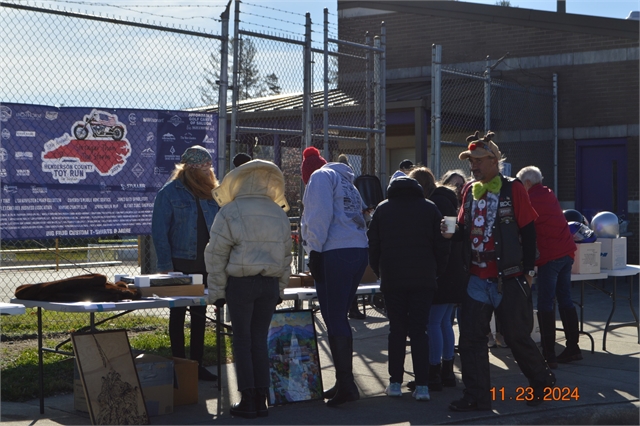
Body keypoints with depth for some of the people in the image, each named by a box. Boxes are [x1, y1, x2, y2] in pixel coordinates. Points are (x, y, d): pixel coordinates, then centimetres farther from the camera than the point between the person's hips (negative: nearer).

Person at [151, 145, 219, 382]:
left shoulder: (210, 192, 8)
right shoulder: (170, 192, -8)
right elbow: (159, 231, -10)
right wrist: (166, 265, -16)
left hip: (205, 265, 5)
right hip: (180, 264, -5)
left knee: (200, 315, 11)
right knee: (178, 315, 6)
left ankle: (197, 364, 19)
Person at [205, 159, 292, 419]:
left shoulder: (230, 212, -5)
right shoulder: (279, 213, 8)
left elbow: (216, 255, -5)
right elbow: (286, 255, 13)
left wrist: (217, 291, 1)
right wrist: (279, 289, 19)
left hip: (241, 282, -4)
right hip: (270, 283, 4)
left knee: (242, 340, 4)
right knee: (260, 340, 10)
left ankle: (248, 400, 4)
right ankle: (261, 399, 10)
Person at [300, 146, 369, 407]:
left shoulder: (321, 176, 2)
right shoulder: (346, 181, 28)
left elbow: (320, 215, -12)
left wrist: (315, 250, -12)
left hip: (335, 253, -9)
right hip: (359, 250, 9)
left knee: (334, 320, -7)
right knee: (338, 318, 14)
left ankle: (346, 384, -8)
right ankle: (343, 382, 17)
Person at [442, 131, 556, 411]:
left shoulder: (513, 189, -8)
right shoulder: (470, 191, 10)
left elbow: (528, 231, -8)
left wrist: (528, 270, -10)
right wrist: (453, 233, -6)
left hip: (508, 279, -6)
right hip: (477, 278, 6)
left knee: (517, 336, 3)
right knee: (471, 337, 4)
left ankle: (542, 382, 26)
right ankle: (477, 396, 12)